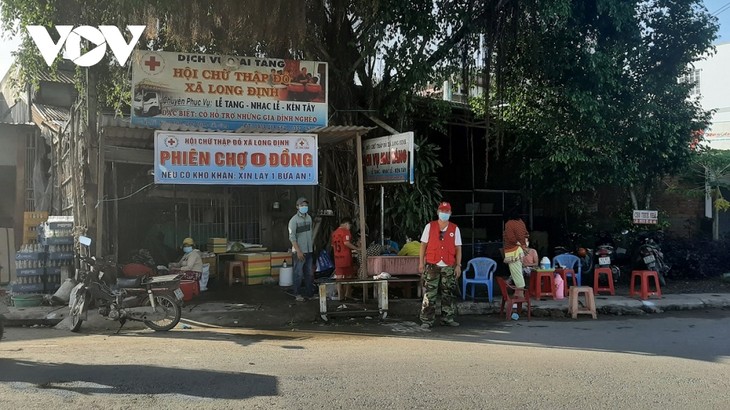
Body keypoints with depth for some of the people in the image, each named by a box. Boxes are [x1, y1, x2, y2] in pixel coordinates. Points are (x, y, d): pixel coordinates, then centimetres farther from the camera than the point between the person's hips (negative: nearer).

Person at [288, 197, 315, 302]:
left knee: (309, 273, 11)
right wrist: (298, 251, -20)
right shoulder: (294, 220, -11)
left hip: (309, 251, 7)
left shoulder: (309, 218, 10)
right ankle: (297, 294, 6)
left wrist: (311, 245, 16)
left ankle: (309, 293, 19)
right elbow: (292, 237, -15)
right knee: (298, 273, -3)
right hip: (299, 251, -7)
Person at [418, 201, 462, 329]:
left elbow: (458, 248, 7)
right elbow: (423, 245, 5)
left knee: (448, 293, 8)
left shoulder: (455, 229, 7)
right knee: (429, 294, -4)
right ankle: (426, 320, 0)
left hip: (448, 266, 2)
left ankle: (447, 318, 18)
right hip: (432, 265, -2)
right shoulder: (430, 226, 4)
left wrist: (458, 265, 0)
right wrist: (421, 262, 0)